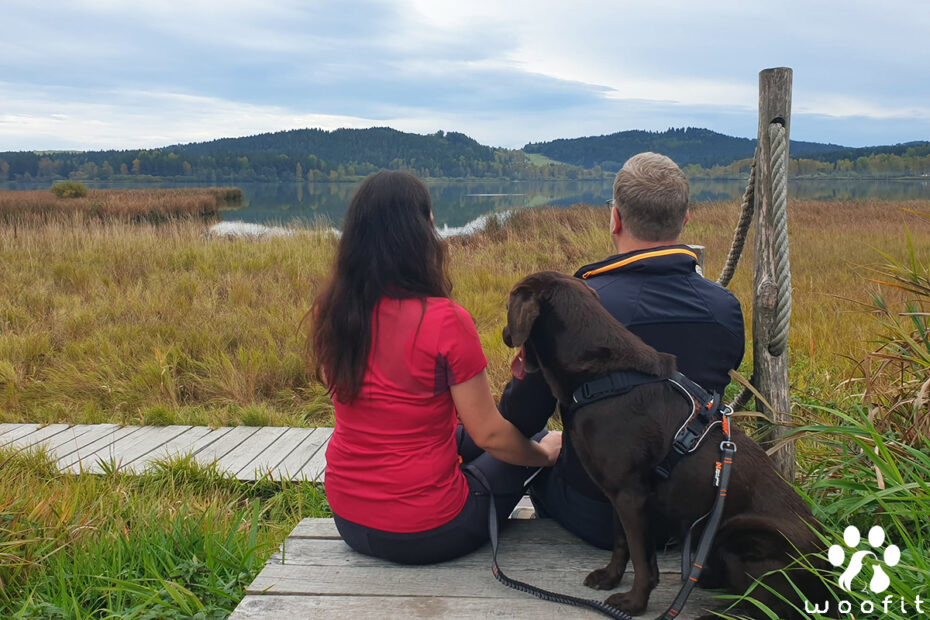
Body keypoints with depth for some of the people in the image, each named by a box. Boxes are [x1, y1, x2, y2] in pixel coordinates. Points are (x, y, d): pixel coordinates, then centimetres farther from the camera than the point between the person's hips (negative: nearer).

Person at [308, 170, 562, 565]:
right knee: (535, 438, 16)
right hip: (426, 534, -6)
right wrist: (545, 453, 4)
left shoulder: (329, 314, -7)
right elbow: (490, 434, -15)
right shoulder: (445, 321, -24)